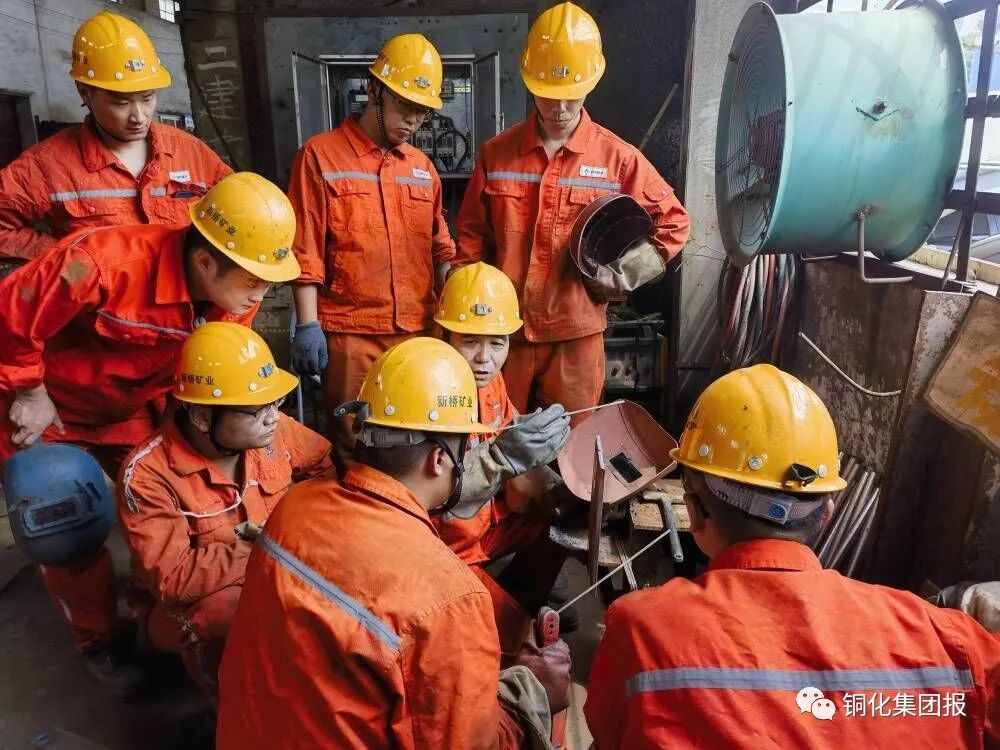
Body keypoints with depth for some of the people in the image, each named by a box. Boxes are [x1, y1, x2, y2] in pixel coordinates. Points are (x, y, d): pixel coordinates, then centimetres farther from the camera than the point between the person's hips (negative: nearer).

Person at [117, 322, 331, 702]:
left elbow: (330, 465, 3)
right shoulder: (147, 473, -26)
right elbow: (171, 577, -31)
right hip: (186, 601, -4)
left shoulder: (273, 429, -13)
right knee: (229, 613, -38)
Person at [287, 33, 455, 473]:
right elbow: (306, 252, -5)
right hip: (350, 334, -4)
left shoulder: (423, 167, 13)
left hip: (419, 331, 5)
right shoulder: (320, 156, -2)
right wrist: (307, 326, -10)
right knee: (353, 447, 6)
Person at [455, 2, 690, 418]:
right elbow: (472, 237, 7)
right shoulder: (496, 153, 2)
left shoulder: (617, 158, -2)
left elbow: (673, 222, 6)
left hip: (576, 333, -1)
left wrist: (622, 275, -3)